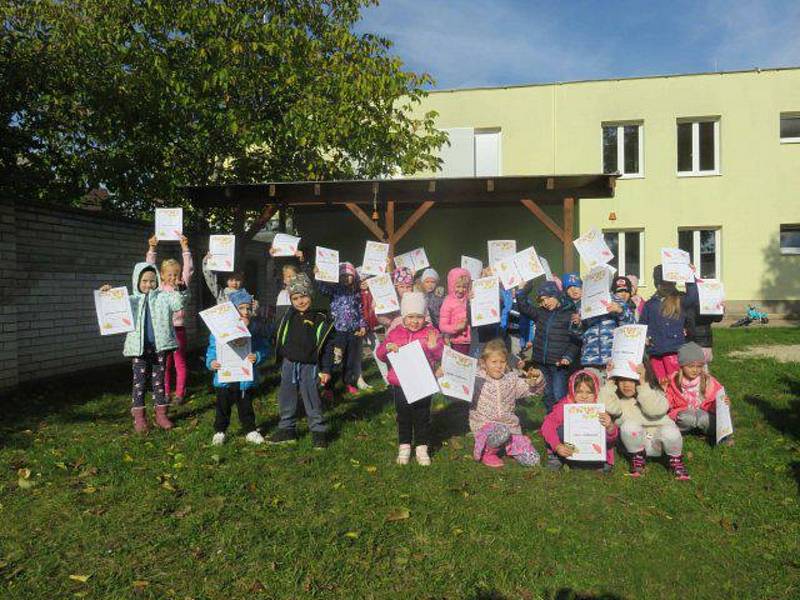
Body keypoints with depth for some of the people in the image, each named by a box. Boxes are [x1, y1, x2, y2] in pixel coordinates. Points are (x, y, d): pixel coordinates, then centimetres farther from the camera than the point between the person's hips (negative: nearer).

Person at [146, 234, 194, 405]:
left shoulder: (182, 287, 4)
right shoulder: (159, 287, 6)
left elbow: (188, 269, -4)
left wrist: (185, 248, -10)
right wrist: (152, 249, -8)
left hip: (178, 328, -1)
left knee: (180, 363, 4)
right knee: (165, 364, 9)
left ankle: (180, 393, 13)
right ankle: (165, 393, 19)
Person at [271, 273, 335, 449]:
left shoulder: (320, 319, -9)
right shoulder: (289, 315, 4)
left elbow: (328, 346, -7)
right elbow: (280, 339, 16)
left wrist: (326, 370, -9)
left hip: (309, 366, -5)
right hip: (289, 364, 5)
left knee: (312, 400, 1)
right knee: (286, 399, 13)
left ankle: (318, 431, 13)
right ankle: (287, 430, 28)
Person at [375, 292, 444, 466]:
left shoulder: (430, 332, -4)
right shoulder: (395, 333, 1)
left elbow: (441, 356, -7)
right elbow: (379, 354, 2)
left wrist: (433, 347, -28)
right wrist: (387, 347, -19)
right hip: (400, 384, 2)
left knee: (422, 416, 10)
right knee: (403, 417, 14)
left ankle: (422, 448, 24)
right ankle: (404, 447, 29)